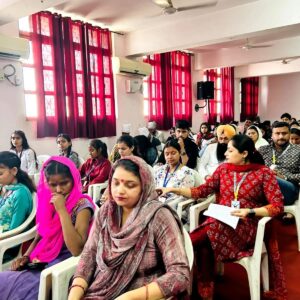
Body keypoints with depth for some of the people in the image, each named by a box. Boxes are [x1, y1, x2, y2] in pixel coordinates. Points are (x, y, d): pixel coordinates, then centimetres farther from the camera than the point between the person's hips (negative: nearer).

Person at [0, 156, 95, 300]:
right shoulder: (47, 201, 3)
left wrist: (62, 210, -25)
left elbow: (77, 250, -25)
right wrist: (26, 256, -3)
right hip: (40, 261, 6)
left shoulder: (82, 205, -16)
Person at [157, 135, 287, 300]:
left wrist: (250, 212, -21)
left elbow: (278, 206, -7)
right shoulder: (223, 168, 7)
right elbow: (202, 190, 6)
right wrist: (173, 189, -2)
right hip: (220, 221, 5)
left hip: (247, 225, -4)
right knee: (204, 246, -27)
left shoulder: (264, 172, -5)